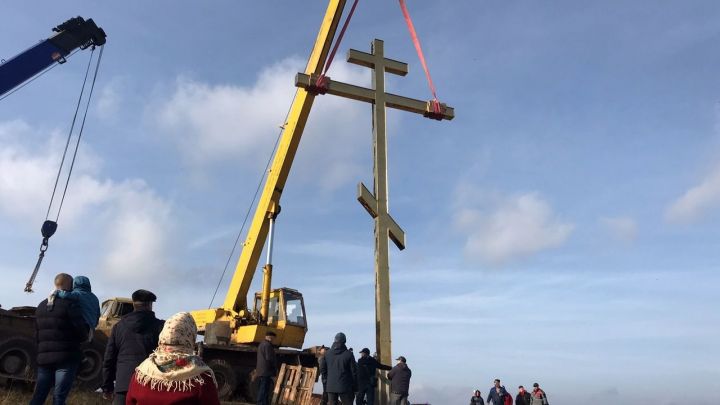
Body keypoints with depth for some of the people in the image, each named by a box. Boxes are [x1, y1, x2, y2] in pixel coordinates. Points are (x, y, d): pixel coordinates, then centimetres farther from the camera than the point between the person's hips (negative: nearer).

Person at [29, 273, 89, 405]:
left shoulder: (41, 306, 12)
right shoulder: (70, 304, -11)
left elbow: (37, 335, 14)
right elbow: (82, 331, -14)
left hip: (44, 358, 6)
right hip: (67, 358, -6)